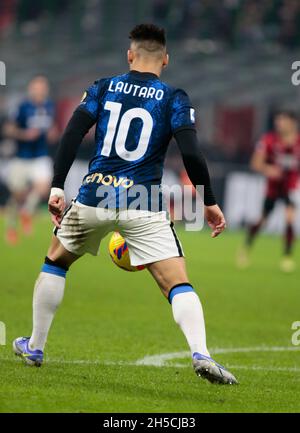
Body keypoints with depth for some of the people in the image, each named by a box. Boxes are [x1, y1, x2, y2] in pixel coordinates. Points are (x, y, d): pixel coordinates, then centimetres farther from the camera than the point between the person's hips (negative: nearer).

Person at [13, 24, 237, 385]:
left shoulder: (103, 88, 7)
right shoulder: (174, 99, 1)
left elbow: (71, 136, -3)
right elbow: (191, 154, -9)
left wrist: (56, 188, -2)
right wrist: (209, 202, 0)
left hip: (93, 198, 2)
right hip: (144, 204, -2)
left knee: (55, 261, 26)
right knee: (178, 285, -5)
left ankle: (34, 348, 31)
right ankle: (201, 354, -29)